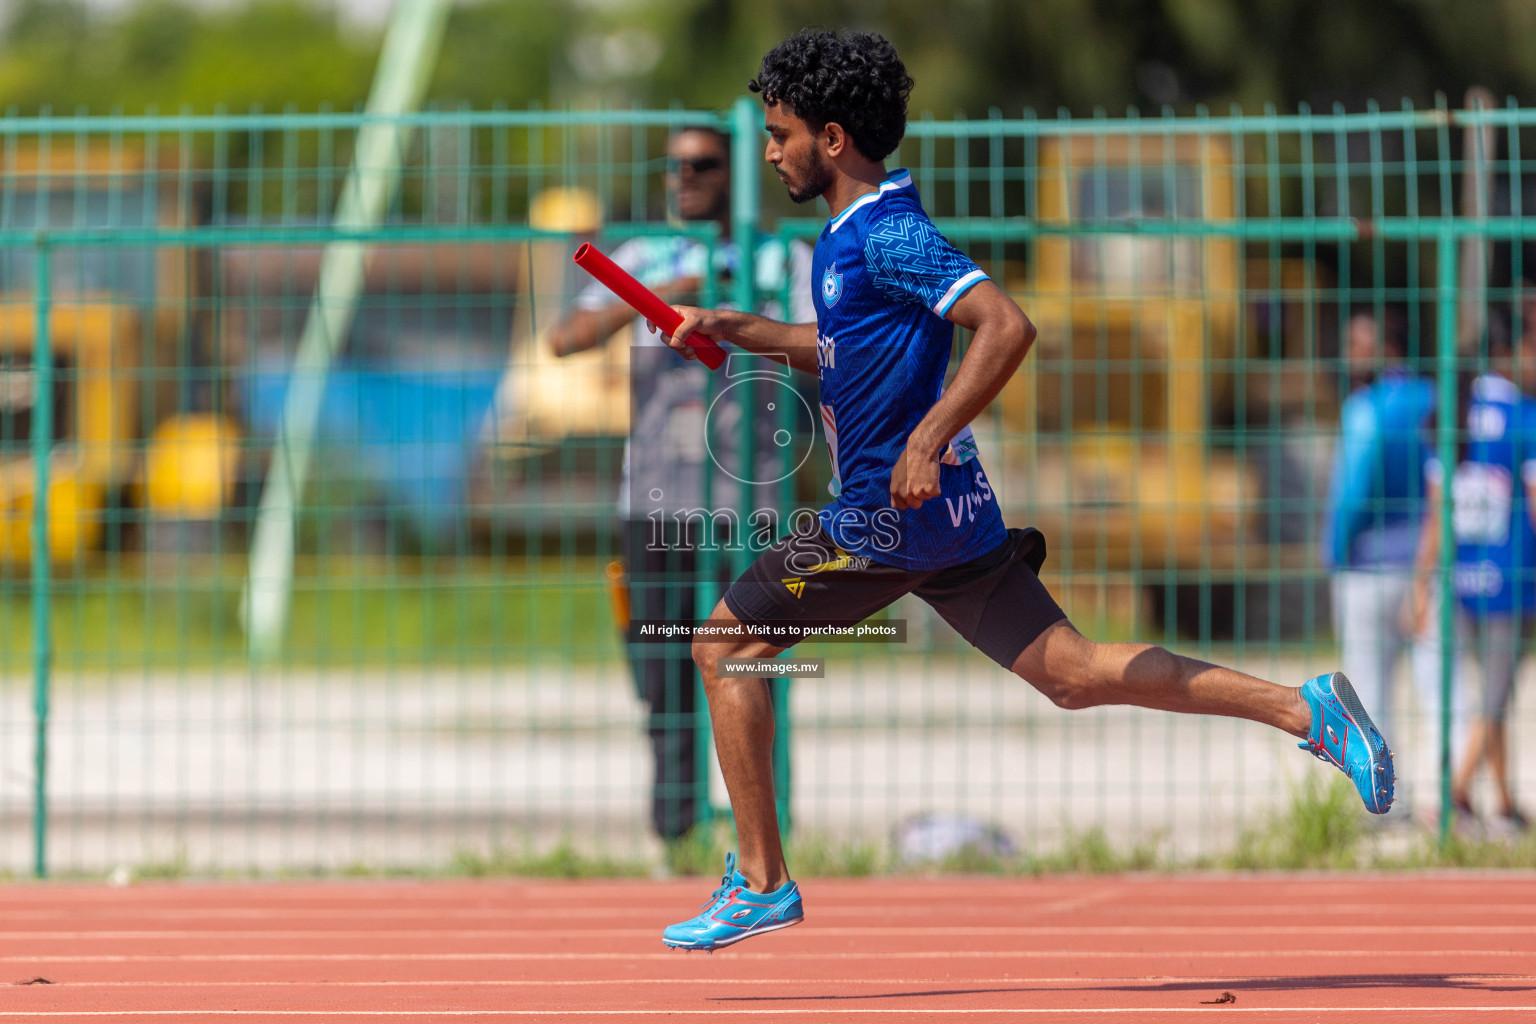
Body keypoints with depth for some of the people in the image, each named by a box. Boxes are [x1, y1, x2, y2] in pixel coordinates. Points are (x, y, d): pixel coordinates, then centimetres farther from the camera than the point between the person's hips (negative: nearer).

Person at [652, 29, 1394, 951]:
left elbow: (1007, 326, -26)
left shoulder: (888, 234, -15)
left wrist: (925, 442, -28)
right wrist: (737, 330, 23)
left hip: (892, 512, -10)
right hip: (949, 508, 10)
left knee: (727, 643, 0)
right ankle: (1303, 709, -3)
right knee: (1069, 672, 4)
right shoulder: (853, 233, 15)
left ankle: (761, 882, 1)